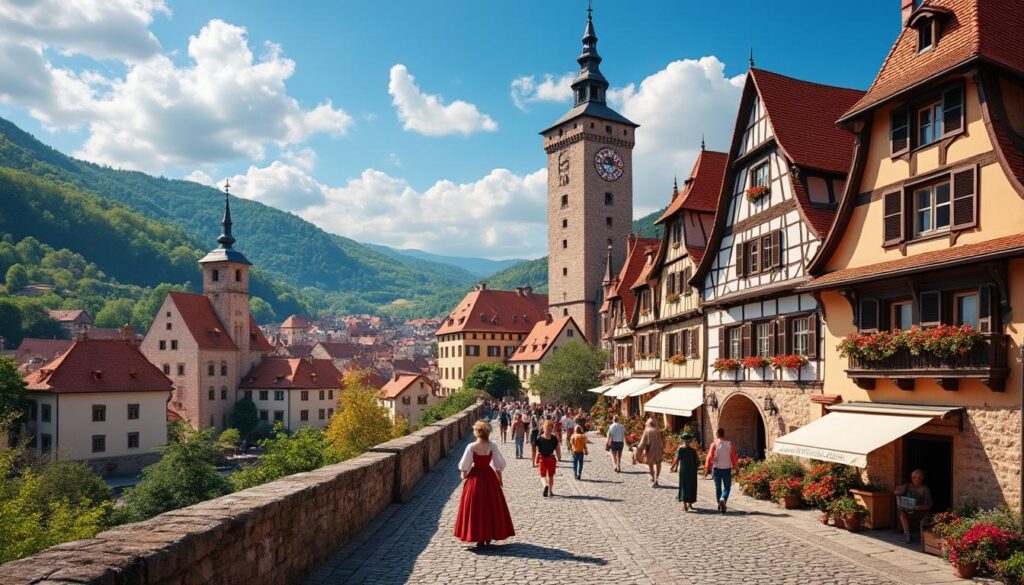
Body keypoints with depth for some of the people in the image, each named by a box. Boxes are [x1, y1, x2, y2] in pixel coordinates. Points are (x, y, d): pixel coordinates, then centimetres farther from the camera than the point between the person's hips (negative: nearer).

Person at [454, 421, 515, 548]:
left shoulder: (471, 447, -13)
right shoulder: (491, 447, -9)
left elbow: (464, 465, -7)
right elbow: (498, 465, -2)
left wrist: (464, 475, 11)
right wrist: (499, 478, 11)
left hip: (475, 477, -2)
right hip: (489, 477, 2)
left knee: (476, 508, 8)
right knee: (491, 506, 15)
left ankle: (479, 538, 9)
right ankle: (489, 537, 21)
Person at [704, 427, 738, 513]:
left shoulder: (714, 444, -7)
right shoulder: (729, 444, -3)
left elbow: (709, 457, -10)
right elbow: (734, 457, 0)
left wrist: (707, 470, -5)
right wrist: (734, 467, 15)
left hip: (716, 468, 0)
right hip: (727, 468, 0)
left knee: (718, 487, 16)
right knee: (727, 487, 8)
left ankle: (720, 505, 21)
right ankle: (723, 499, -18)